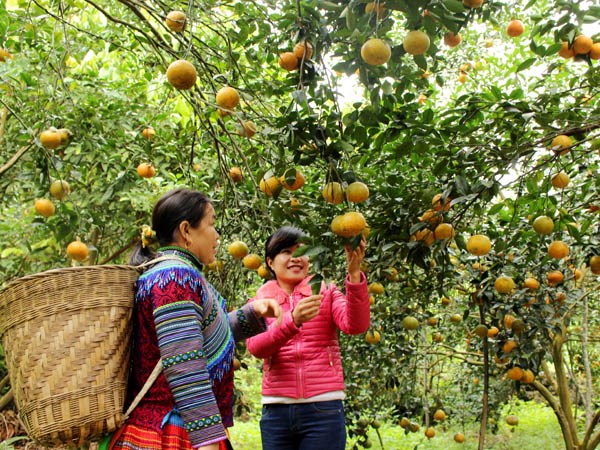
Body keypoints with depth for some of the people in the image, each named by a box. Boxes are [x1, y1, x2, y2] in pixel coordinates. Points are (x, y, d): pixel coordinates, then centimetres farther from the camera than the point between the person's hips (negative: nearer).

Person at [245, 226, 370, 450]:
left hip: (323, 408, -1)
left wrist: (354, 274, -26)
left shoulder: (326, 291, 5)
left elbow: (355, 325, -13)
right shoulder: (259, 302, 8)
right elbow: (255, 347, -10)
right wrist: (293, 320, -27)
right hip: (276, 410, 2)